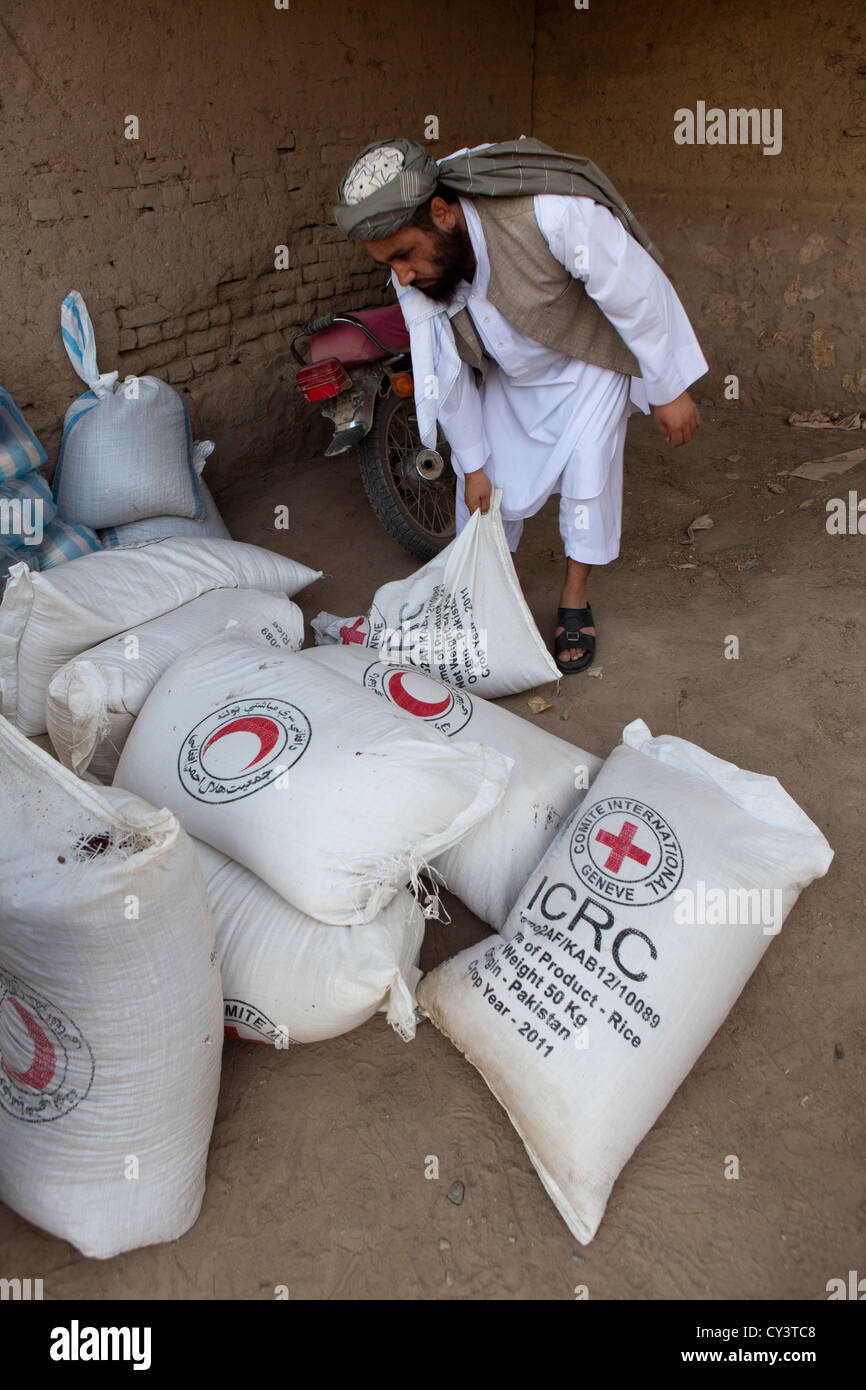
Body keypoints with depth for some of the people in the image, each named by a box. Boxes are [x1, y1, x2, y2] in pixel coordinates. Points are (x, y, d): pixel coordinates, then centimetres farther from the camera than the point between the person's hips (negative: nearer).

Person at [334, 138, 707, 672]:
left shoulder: (551, 213, -40)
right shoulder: (414, 277, -23)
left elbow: (641, 293, -27)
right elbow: (444, 370, -8)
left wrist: (670, 390, -17)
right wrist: (472, 465, -2)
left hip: (588, 357, -4)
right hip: (507, 373, 4)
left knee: (586, 472, -10)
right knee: (494, 479, 3)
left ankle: (575, 601, 10)